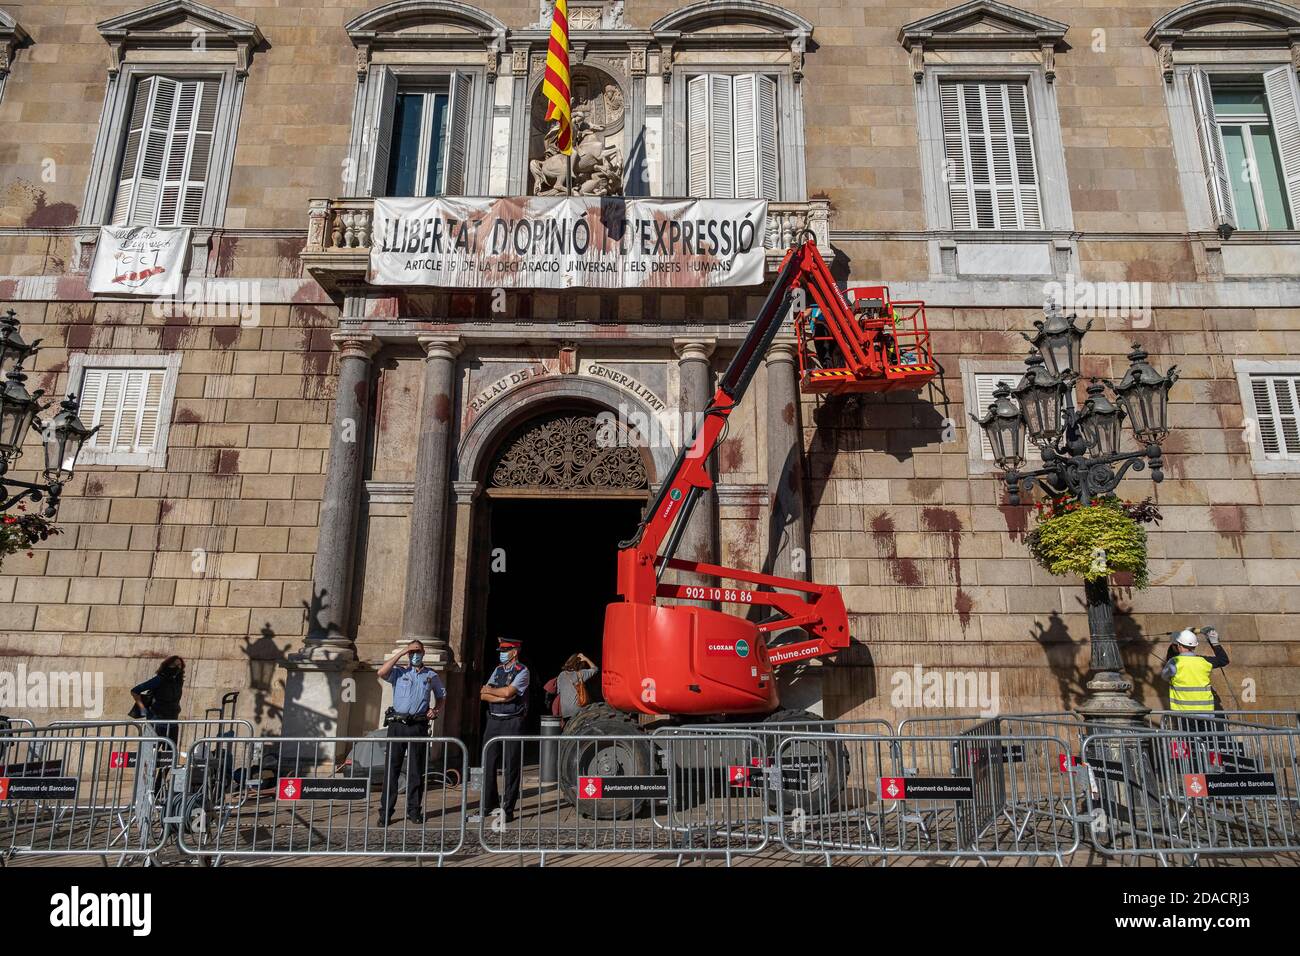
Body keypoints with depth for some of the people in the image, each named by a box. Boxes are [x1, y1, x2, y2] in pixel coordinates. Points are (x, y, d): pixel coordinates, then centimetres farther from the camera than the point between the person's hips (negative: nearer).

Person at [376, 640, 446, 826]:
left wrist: (435, 709, 7)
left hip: (419, 726, 1)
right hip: (397, 725, -1)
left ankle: (414, 810, 14)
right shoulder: (399, 672, 8)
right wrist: (400, 653, -10)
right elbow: (381, 673, -13)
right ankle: (386, 812, 4)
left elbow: (441, 695, 26)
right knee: (392, 768, -1)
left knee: (417, 769, 5)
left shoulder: (431, 675, 13)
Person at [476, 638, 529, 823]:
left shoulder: (522, 672, -5)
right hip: (493, 721, 6)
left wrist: (489, 690, -3)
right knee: (488, 763, 9)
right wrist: (502, 698, -11)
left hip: (512, 723, -6)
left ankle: (508, 809, 8)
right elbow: (483, 696, 5)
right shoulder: (498, 670, 13)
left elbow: (507, 691, -20)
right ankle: (489, 803, 24)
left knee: (511, 766, 0)